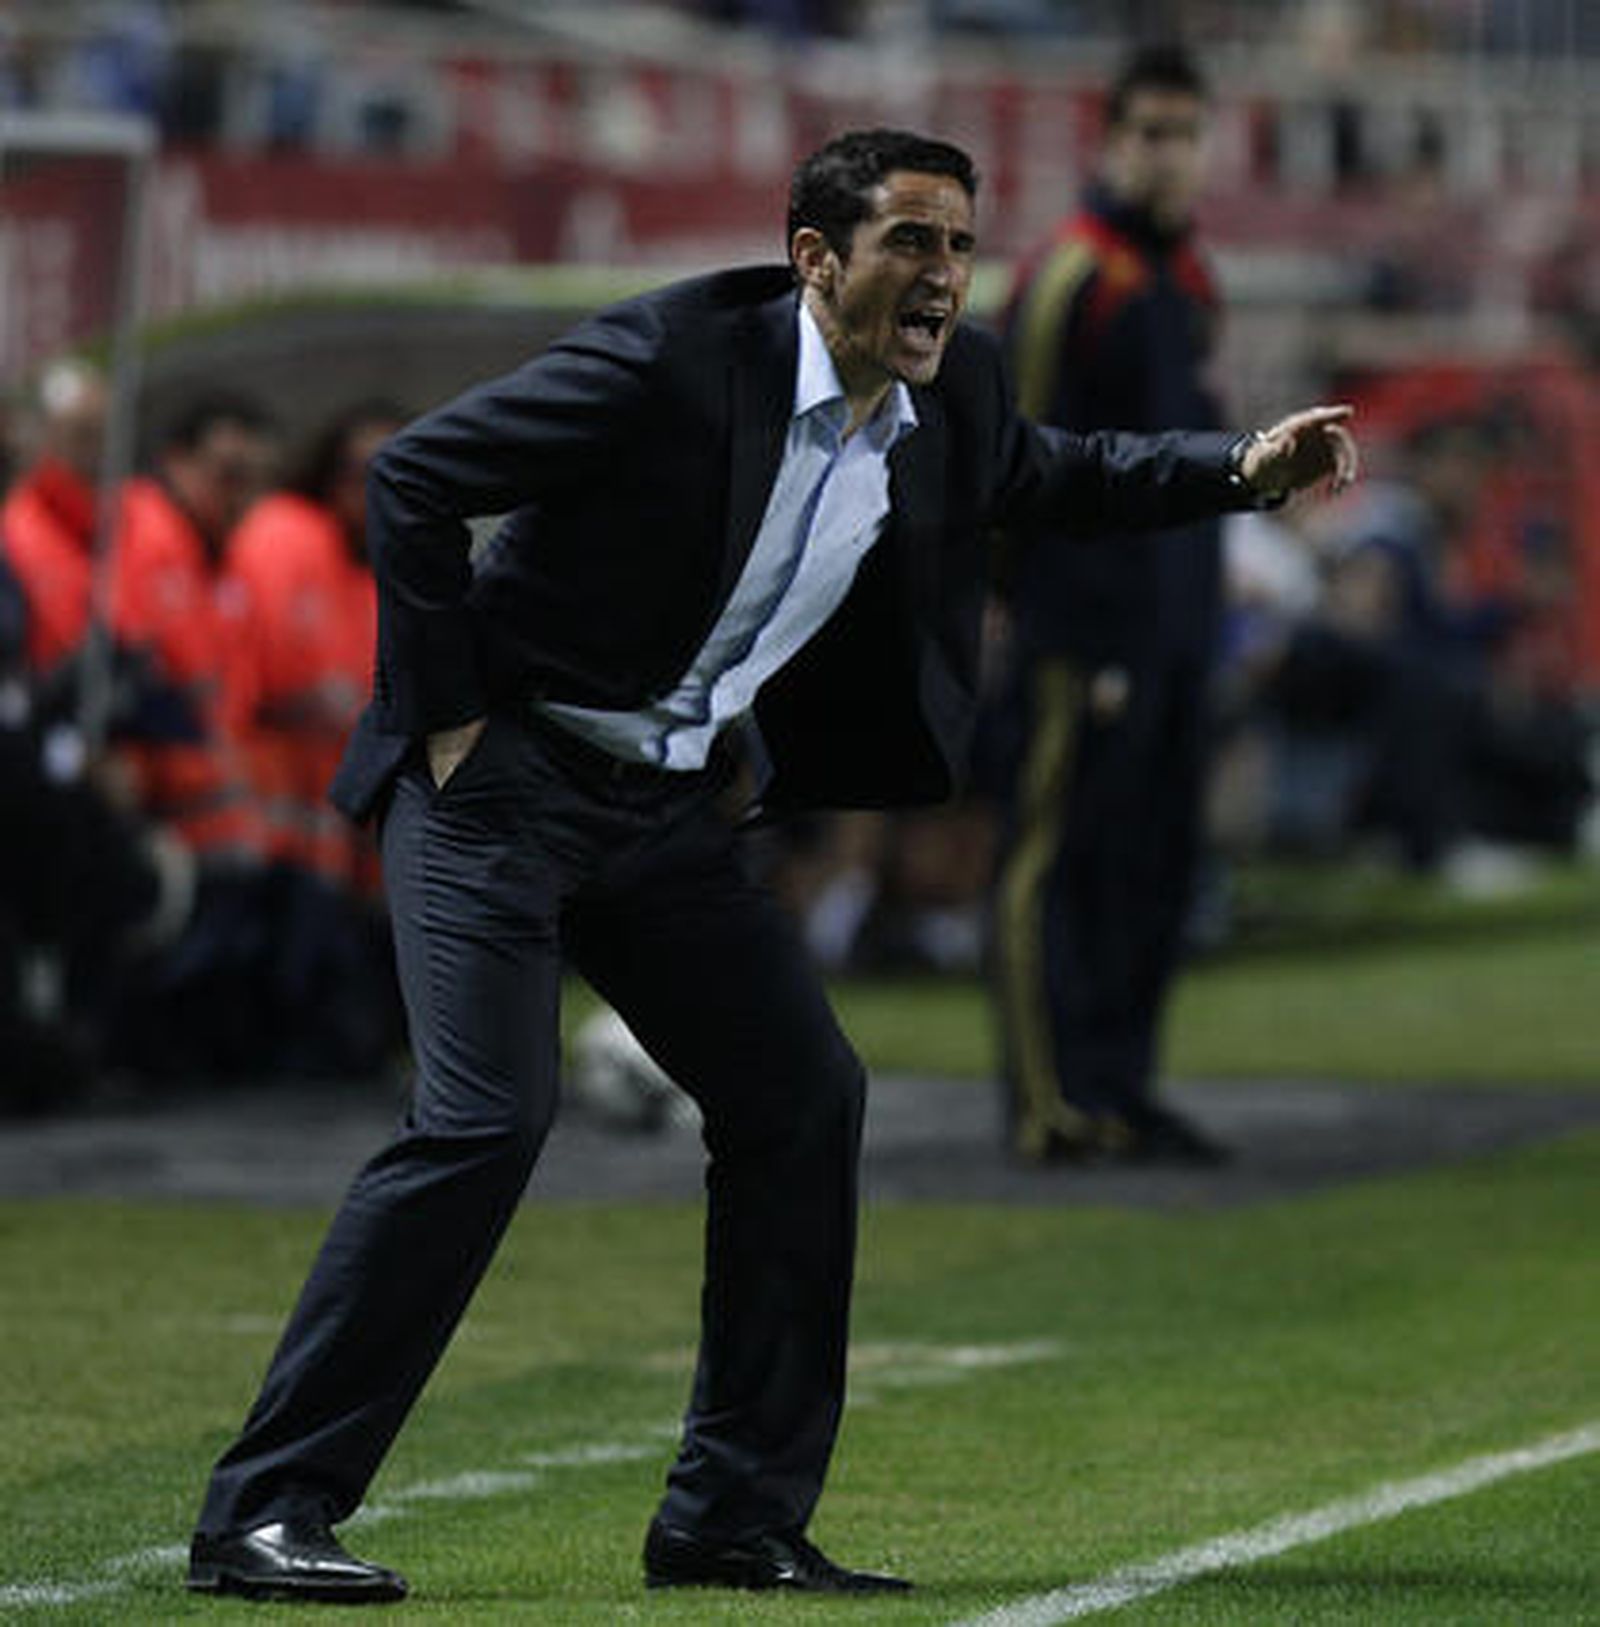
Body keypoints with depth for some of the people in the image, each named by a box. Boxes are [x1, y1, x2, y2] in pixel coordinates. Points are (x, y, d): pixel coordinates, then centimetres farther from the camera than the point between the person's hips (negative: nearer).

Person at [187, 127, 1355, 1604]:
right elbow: (414, 476, -16)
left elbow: (1055, 475, 25)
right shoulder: (677, 358, -20)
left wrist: (1245, 471, 9)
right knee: (487, 1116, -18)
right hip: (509, 773, -8)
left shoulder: (947, 401, 1)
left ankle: (737, 1519, 11)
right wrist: (445, 718, -15)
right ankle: (264, 1510, -14)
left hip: (677, 810, 8)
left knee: (803, 1097, 1)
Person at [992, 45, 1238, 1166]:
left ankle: (1120, 1085, 16)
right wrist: (1083, 638, -16)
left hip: (1180, 627, 8)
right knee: (1058, 859, -5)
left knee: (1158, 858, 10)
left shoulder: (1191, 280, 14)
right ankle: (1053, 1104, -5)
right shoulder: (1069, 277, -11)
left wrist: (1202, 615, 18)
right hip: (1092, 633, -8)